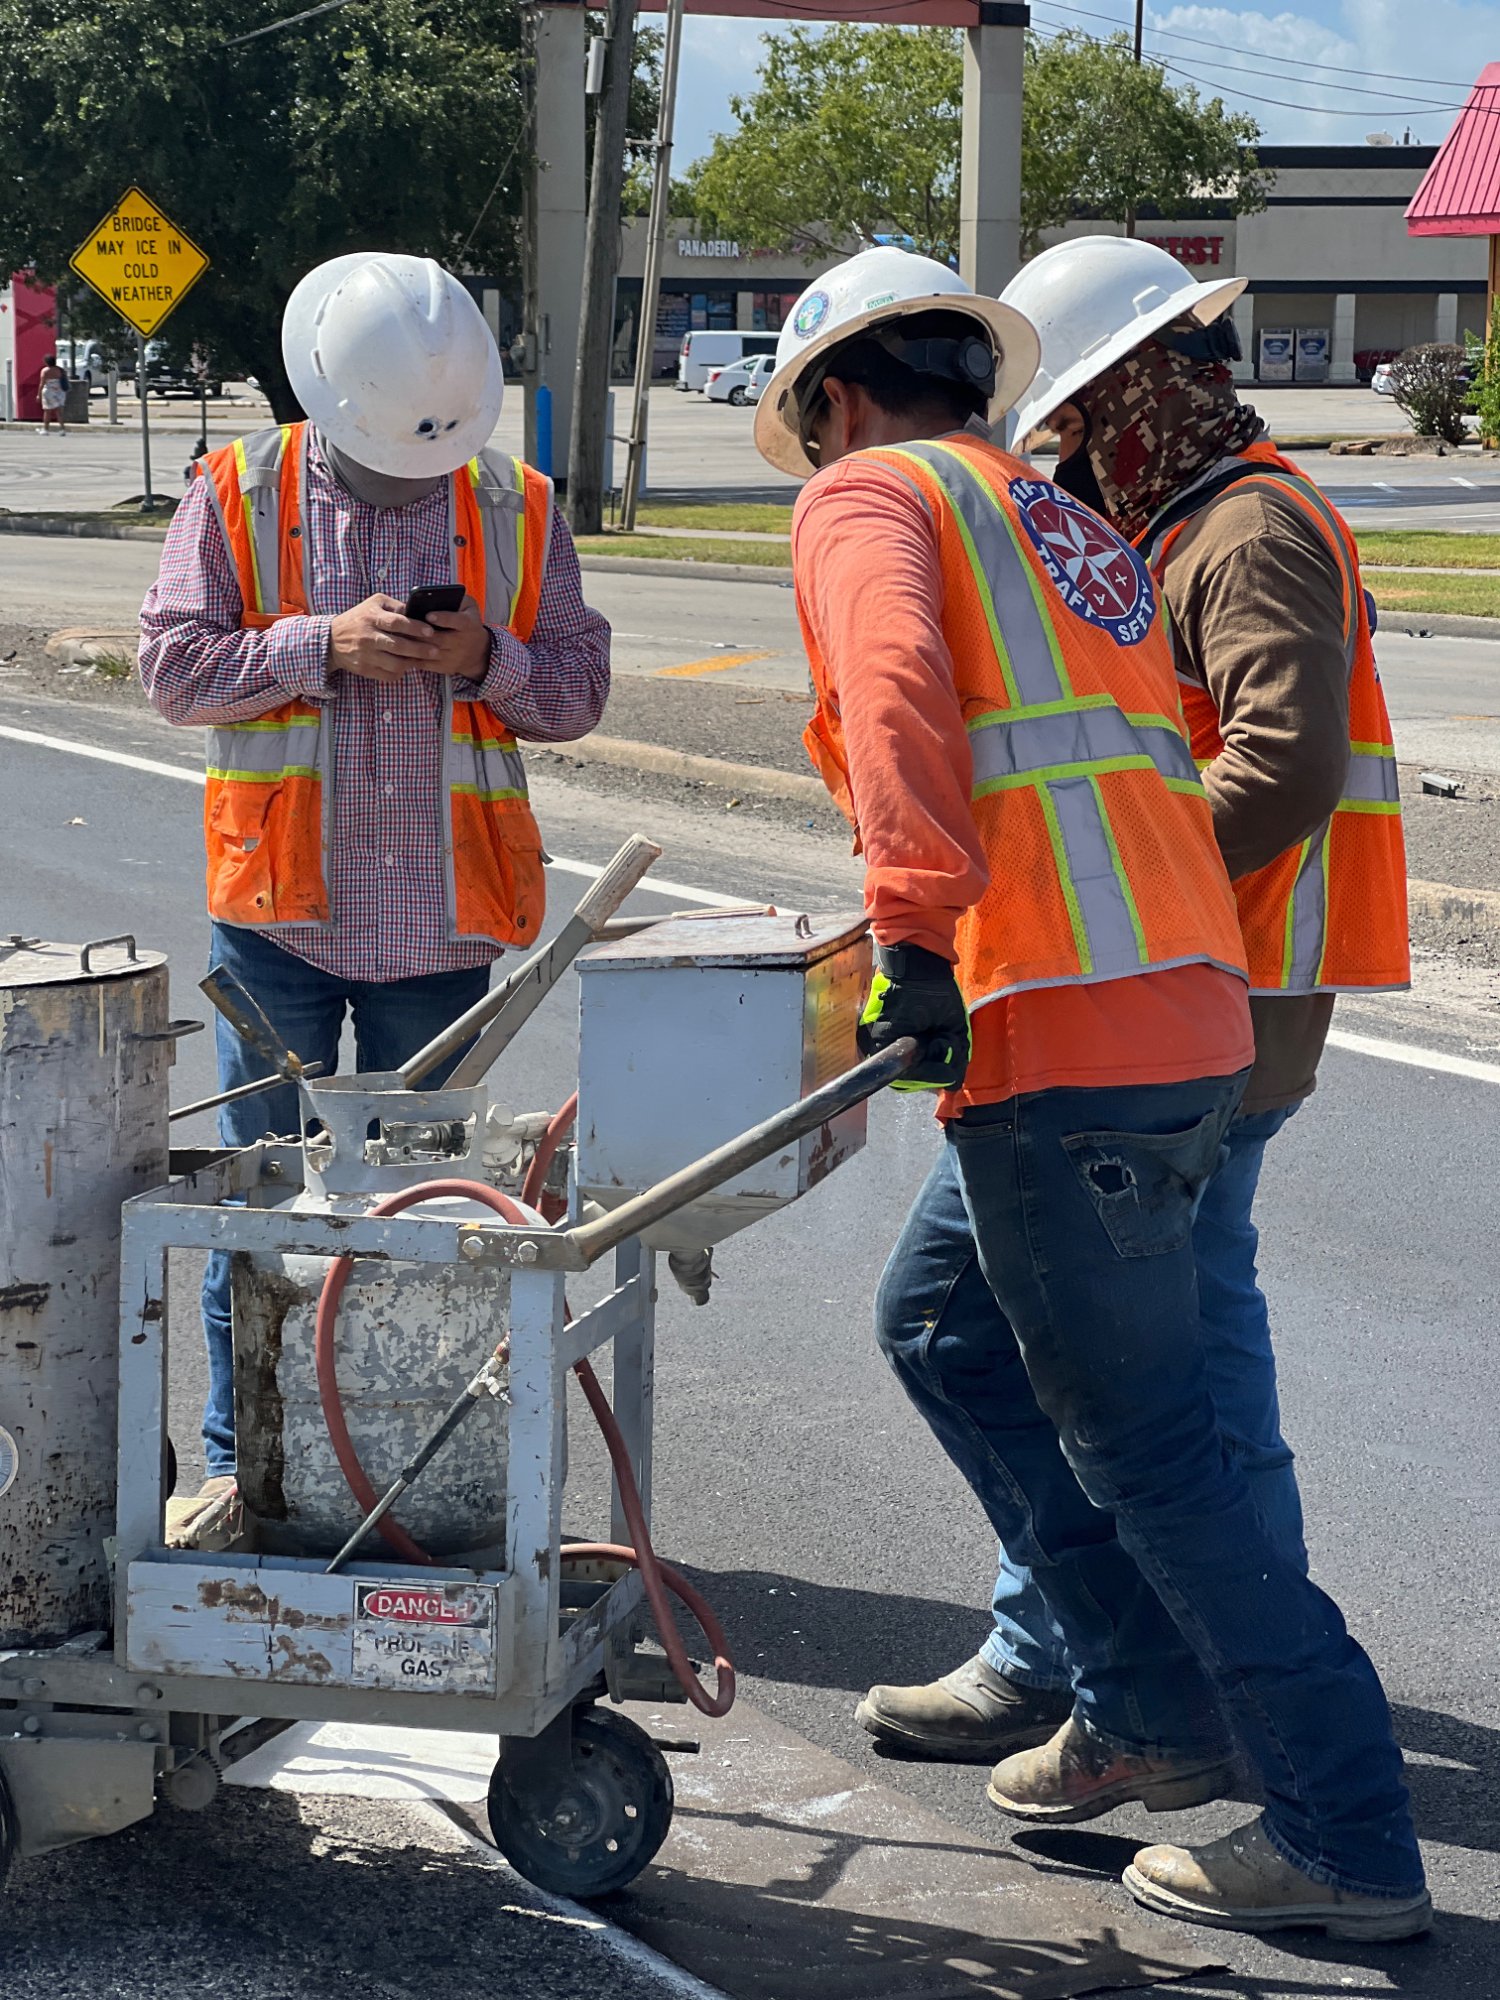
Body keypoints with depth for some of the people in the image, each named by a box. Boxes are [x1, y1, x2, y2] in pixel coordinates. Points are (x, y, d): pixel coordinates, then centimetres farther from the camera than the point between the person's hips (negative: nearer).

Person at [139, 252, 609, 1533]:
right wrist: (323, 643, -17)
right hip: (279, 910, -1)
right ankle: (239, 1459, 15)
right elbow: (176, 664, -5)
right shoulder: (237, 496, 0)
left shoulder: (516, 510, 5)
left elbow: (578, 689, 6)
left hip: (443, 919, 1)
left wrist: (490, 659, -14)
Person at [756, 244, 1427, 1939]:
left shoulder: (868, 497, 1)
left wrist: (913, 932, -27)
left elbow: (896, 690, -19)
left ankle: (1348, 1842, 3)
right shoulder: (1070, 532, 27)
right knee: (938, 1319, 23)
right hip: (1190, 1012, 9)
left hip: (1057, 1037, -9)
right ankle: (1155, 1705, 25)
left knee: (1144, 1445, -2)